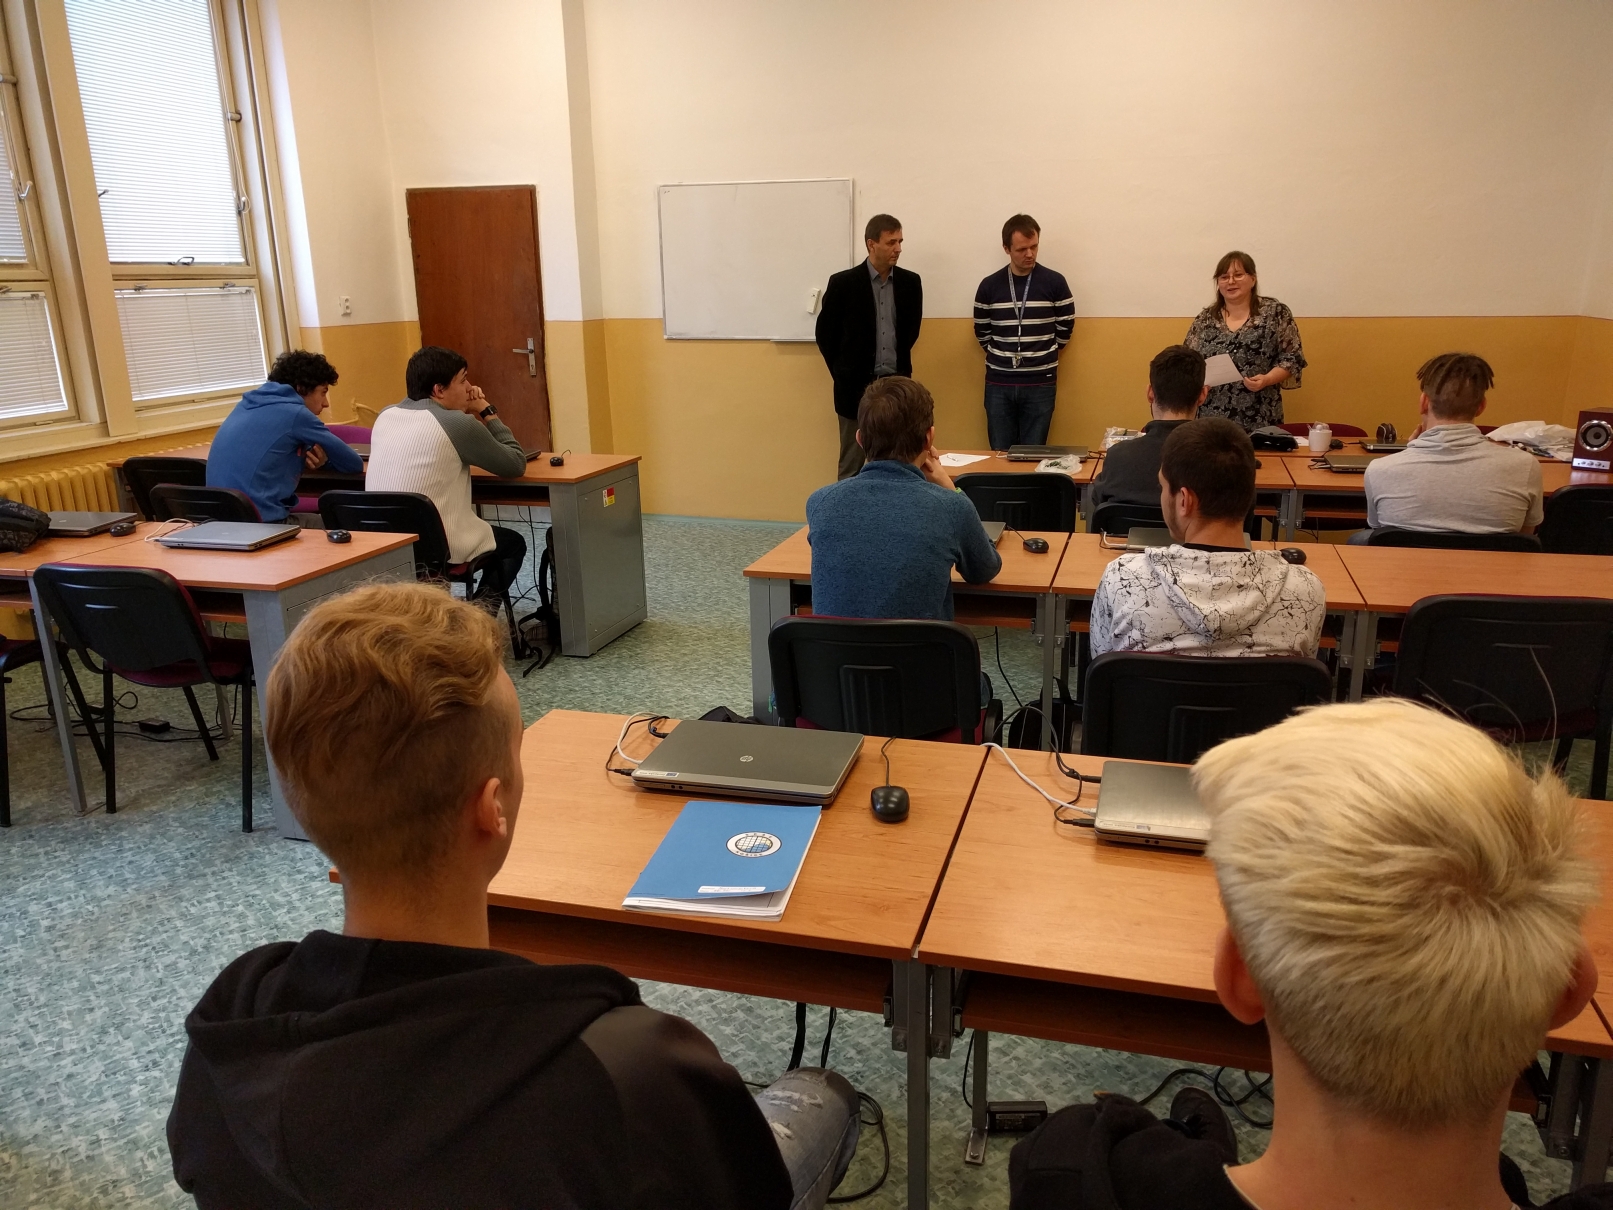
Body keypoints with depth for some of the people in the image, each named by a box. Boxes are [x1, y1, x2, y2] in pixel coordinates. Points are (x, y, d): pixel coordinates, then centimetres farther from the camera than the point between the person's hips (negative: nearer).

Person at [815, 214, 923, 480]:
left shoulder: (910, 283, 4)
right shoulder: (843, 283, -6)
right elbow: (825, 334, 2)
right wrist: (843, 374, 5)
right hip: (856, 388, -3)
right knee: (852, 467, 4)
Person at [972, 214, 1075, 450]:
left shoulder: (1055, 282, -2)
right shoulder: (989, 285, 1)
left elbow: (1065, 328, 6)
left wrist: (1044, 354, 12)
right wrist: (1000, 356, 10)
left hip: (1041, 384, -1)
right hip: (999, 384, 1)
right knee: (1000, 453, 5)